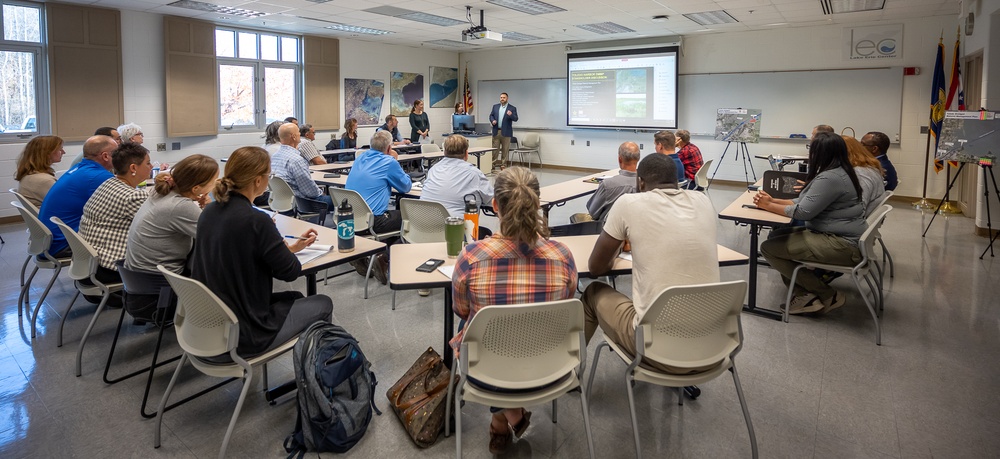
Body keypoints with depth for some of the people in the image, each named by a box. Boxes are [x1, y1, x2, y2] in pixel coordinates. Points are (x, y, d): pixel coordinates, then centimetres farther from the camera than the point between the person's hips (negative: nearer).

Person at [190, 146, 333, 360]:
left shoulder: (209, 211, -1)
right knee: (323, 303, 13)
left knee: (295, 298, 28)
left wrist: (287, 247, 15)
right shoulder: (256, 220, -24)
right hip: (242, 337, -8)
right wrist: (289, 251, 7)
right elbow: (290, 271, -14)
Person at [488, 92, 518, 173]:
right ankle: (493, 166, 9)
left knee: (505, 150, 2)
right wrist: (492, 120, -8)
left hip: (506, 132, -2)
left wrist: (511, 115, -29)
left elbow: (515, 119, -9)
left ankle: (503, 166, 8)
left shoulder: (512, 108, 0)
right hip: (496, 131, 3)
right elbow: (491, 115, 14)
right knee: (495, 149, 4)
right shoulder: (495, 106, 11)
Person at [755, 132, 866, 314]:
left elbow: (803, 211, -20)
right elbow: (805, 202, 14)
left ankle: (828, 296, -3)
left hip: (842, 245, -11)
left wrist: (769, 206, -8)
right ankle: (807, 295, 5)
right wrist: (773, 200, 4)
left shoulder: (830, 178, -21)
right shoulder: (835, 173, 12)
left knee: (769, 248, -14)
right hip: (835, 235, 11)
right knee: (776, 235, 13)